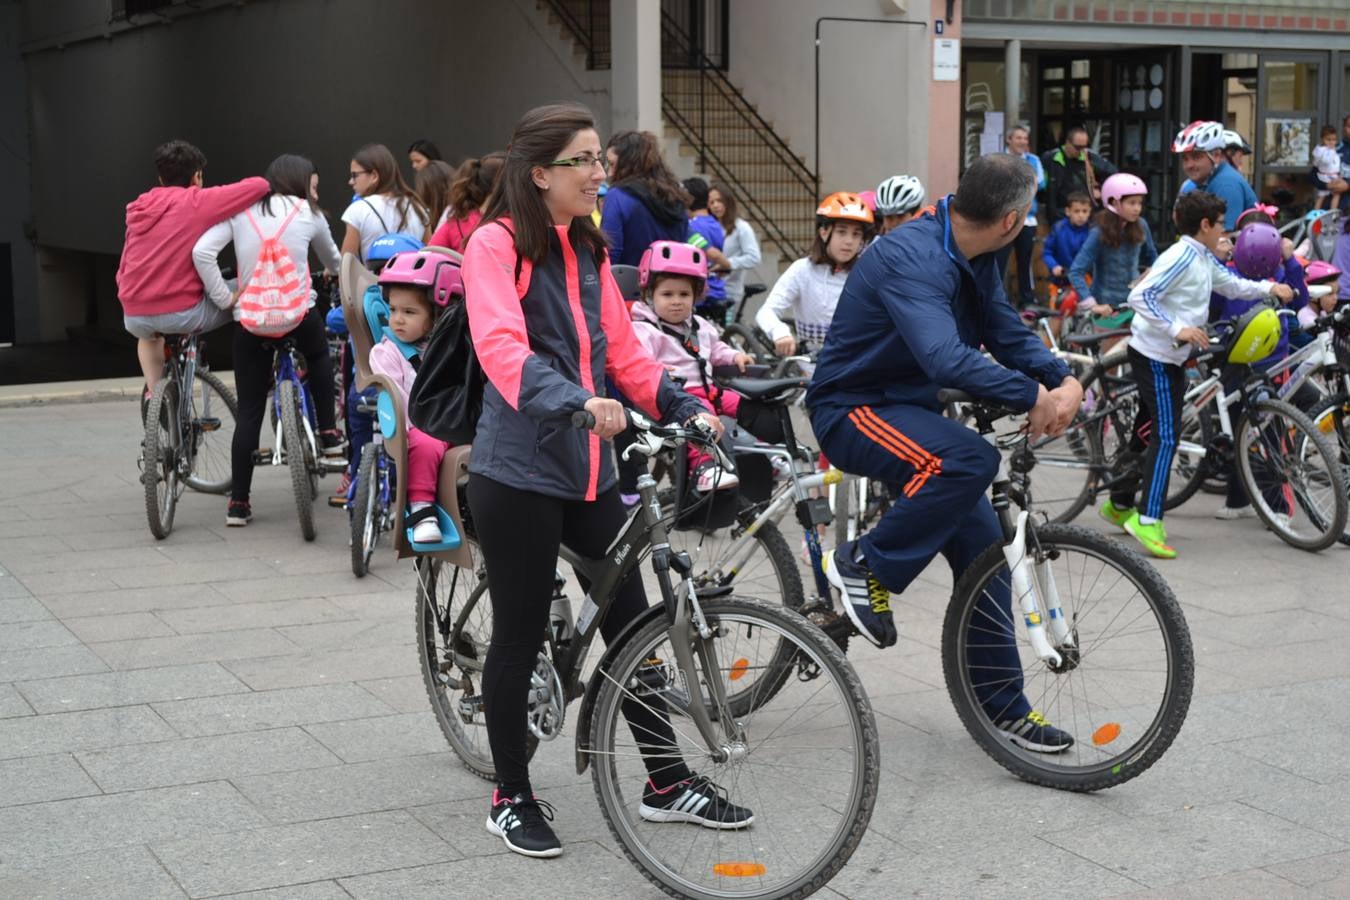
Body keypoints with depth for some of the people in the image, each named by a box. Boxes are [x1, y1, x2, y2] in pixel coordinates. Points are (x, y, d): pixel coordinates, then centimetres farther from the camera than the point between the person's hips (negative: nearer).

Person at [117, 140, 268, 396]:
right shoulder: (198, 202, -4)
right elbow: (259, 185, -7)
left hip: (134, 318, 6)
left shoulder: (138, 210, 14)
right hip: (183, 313, -6)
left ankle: (152, 394, 26)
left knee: (150, 334, 41)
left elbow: (123, 271, 17)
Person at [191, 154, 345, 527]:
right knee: (319, 356, 35)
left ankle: (239, 502, 6)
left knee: (249, 412, 7)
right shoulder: (309, 214, 6)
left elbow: (202, 252, -9)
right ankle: (328, 433, 30)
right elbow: (333, 261, 24)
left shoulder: (240, 211, 5)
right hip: (301, 315, -1)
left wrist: (224, 297, -2)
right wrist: (338, 276, 47)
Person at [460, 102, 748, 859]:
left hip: (588, 469, 7)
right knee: (521, 636, 4)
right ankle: (513, 798, 20)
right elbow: (502, 349, -26)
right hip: (519, 474, -7)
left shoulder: (590, 250, 13)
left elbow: (623, 351, 12)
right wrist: (577, 402, -41)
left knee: (631, 624, 10)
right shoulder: (496, 244, -10)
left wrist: (685, 408, -4)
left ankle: (669, 782, 23)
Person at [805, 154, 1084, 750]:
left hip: (908, 408, 9)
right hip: (853, 410, -9)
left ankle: (1003, 708, 13)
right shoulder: (912, 258, -27)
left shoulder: (972, 260, 4)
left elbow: (1008, 332, 6)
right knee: (970, 458, -35)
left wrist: (1064, 380, -13)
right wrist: (1031, 396, -34)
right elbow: (945, 358, -39)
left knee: (983, 547, 3)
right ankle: (865, 567, -15)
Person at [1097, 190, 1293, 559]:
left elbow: (1232, 284, 24)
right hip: (1154, 357, -10)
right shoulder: (1182, 257, -19)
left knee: (1148, 431, 17)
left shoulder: (1204, 259, 10)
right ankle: (1148, 520, -12)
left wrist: (1270, 287, 9)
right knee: (1166, 436, -12)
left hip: (1171, 357, 10)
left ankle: (1119, 504, 29)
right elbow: (1140, 297, -28)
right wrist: (1178, 329, -33)